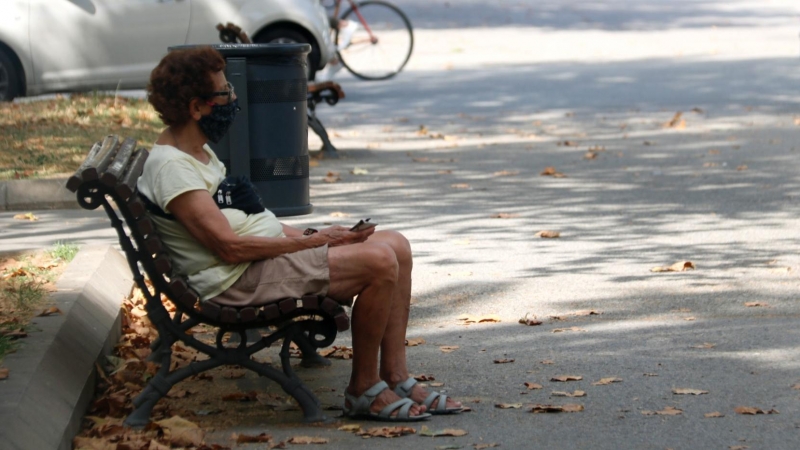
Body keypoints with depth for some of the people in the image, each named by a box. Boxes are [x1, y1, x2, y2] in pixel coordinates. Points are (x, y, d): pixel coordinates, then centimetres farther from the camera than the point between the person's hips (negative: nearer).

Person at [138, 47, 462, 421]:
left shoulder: (196, 150, 15)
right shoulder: (171, 167, -18)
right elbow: (230, 247, -22)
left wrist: (310, 237, 7)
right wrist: (313, 243, -15)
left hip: (272, 249, 11)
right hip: (240, 281, -11)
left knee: (396, 247, 3)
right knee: (379, 261, -22)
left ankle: (396, 377, 5)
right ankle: (363, 389, -8)